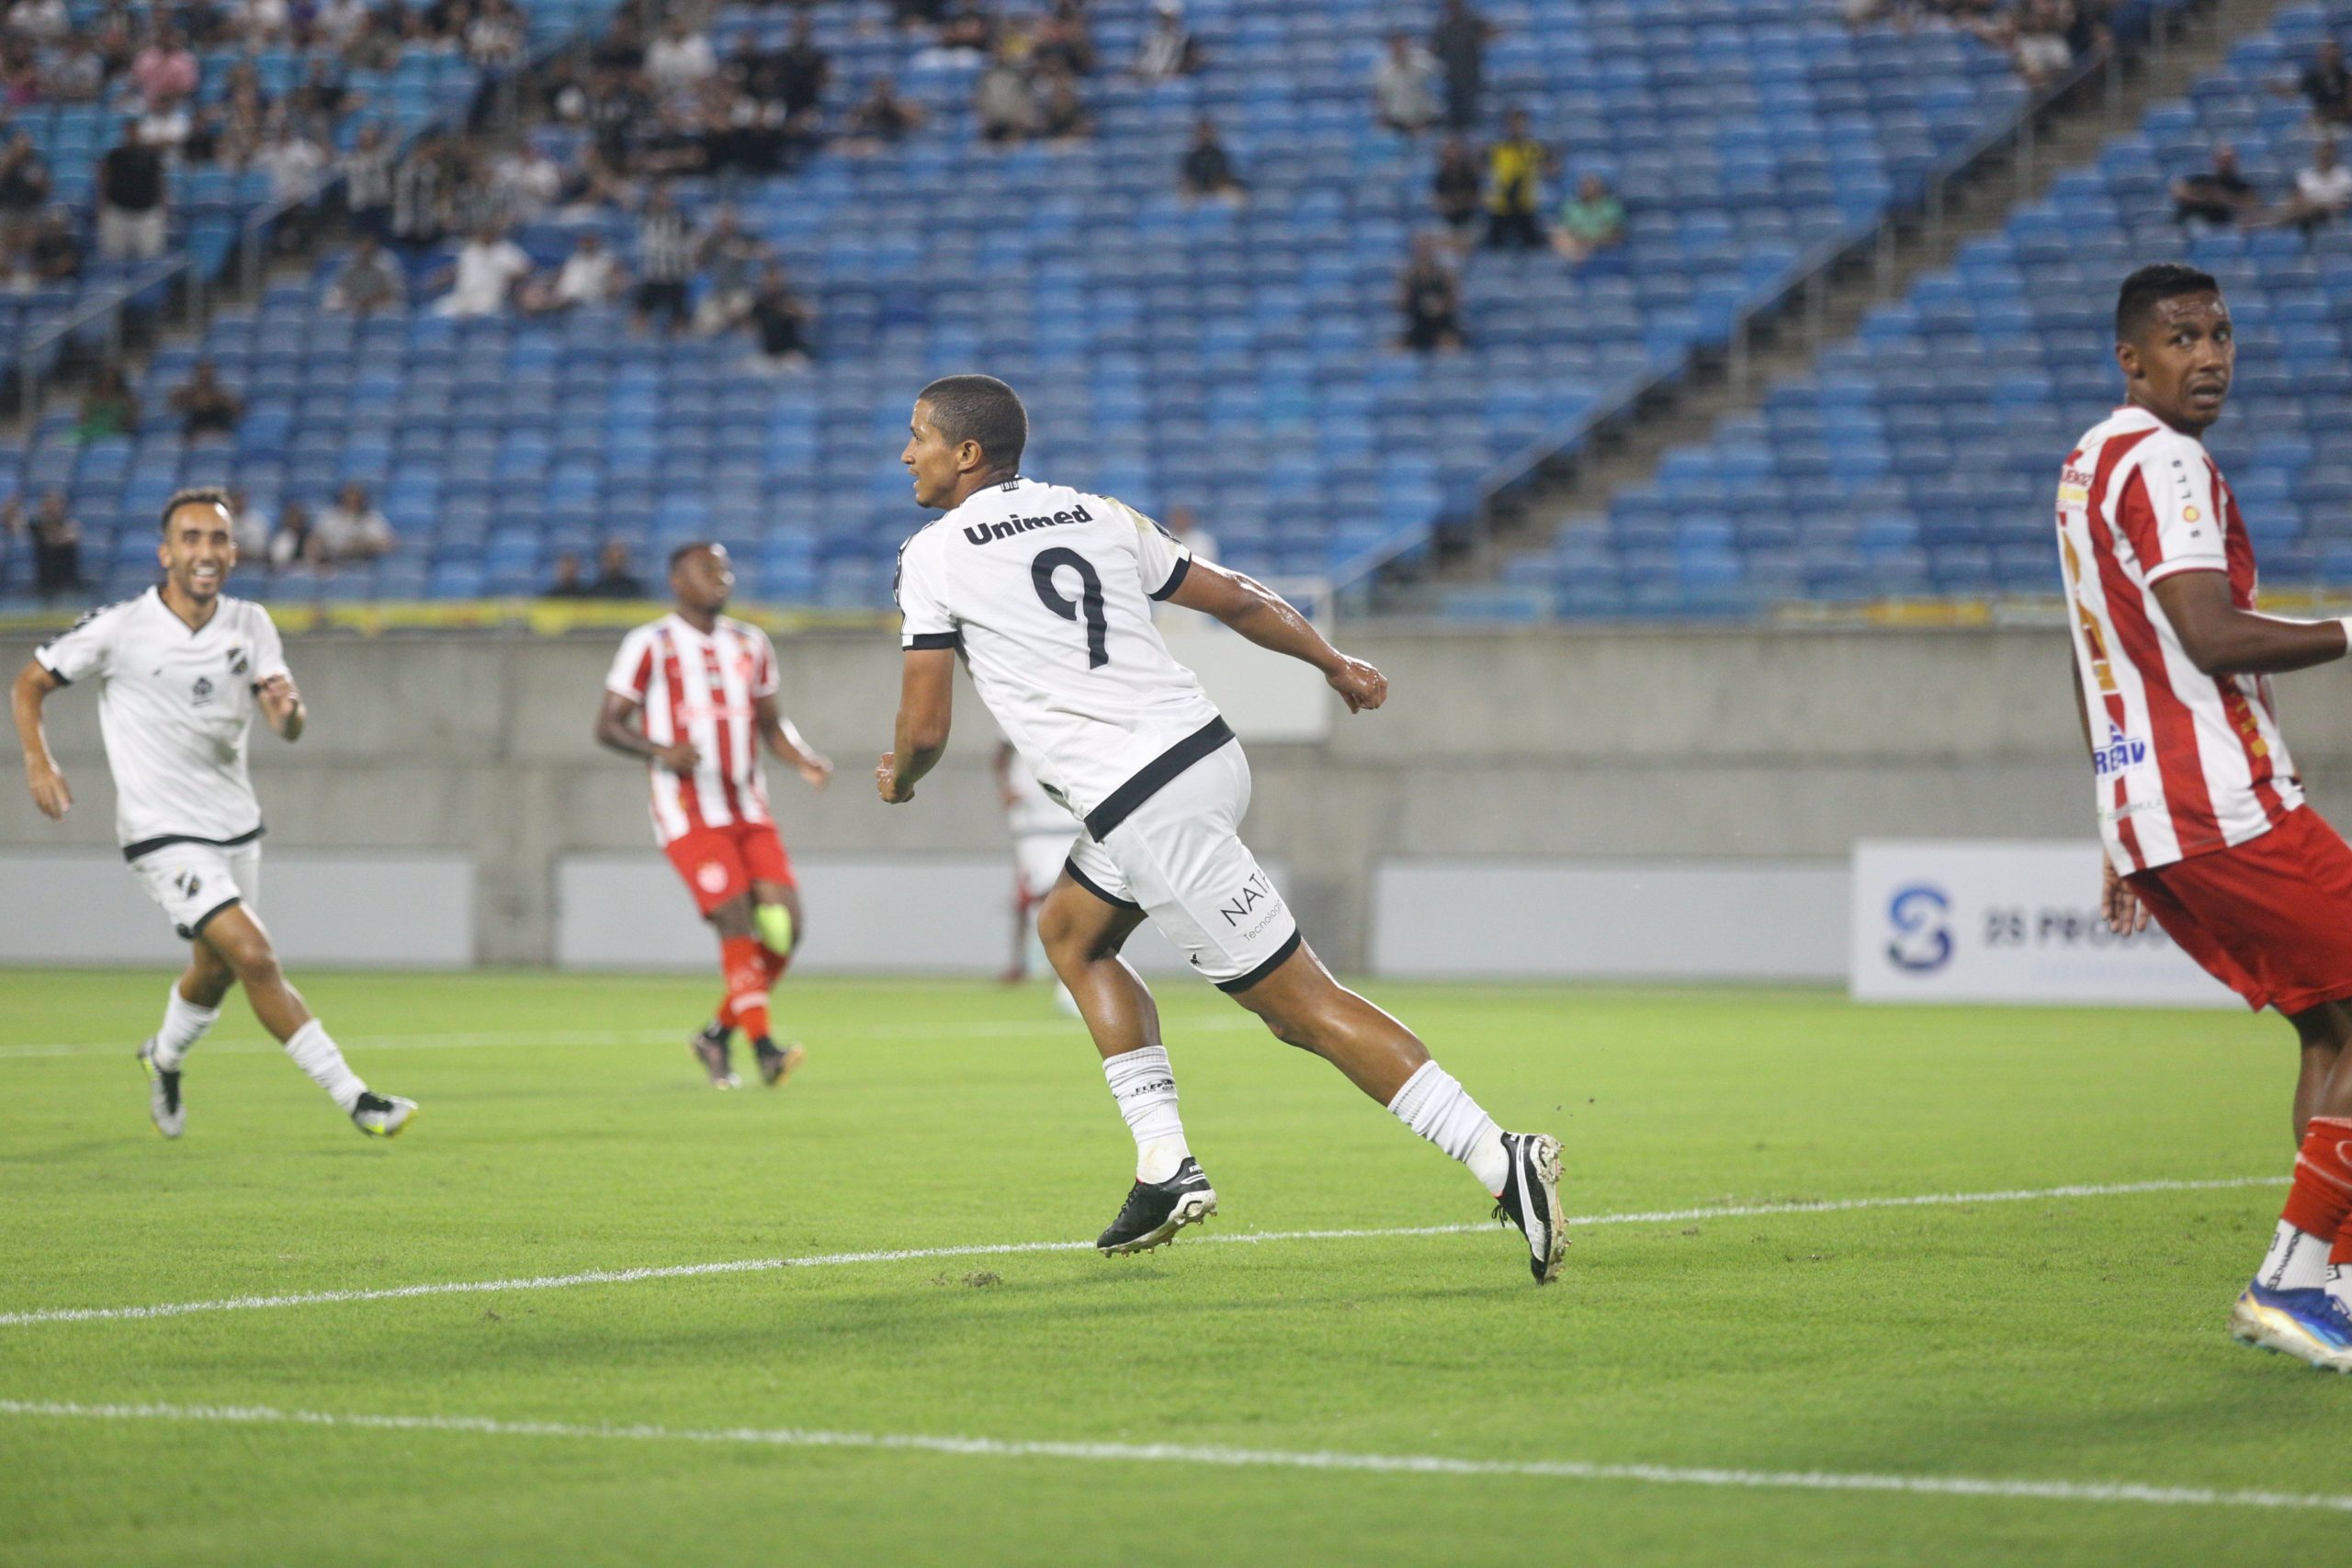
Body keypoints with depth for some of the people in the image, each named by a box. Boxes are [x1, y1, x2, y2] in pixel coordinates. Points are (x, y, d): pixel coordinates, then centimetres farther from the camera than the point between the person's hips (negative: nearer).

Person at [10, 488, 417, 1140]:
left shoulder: (249, 624, 0)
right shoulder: (118, 628, -12)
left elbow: (289, 727, -9)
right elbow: (30, 682, 0)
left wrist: (288, 708, -32)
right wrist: (38, 761, -14)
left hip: (235, 826, 6)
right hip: (163, 834, -6)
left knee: (215, 970, 18)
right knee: (254, 956, -19)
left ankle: (164, 1057, 50)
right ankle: (353, 1097, -16)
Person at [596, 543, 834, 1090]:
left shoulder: (750, 644, 16)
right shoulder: (651, 645, -2)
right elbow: (608, 726, -3)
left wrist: (805, 762, 3)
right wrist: (661, 751, -22)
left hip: (748, 810, 6)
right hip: (688, 813, -6)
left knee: (785, 925, -5)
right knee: (735, 922, -17)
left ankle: (718, 1033, 12)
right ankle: (764, 1050, -17)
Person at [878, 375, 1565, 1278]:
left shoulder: (933, 557, -3)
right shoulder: (1098, 517, 15)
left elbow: (925, 729, -2)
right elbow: (1238, 600, 22)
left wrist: (898, 778, 21)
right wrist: (1333, 663, 38)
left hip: (1145, 811, -8)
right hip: (1207, 752, 8)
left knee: (1299, 1002, -6)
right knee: (1070, 932, 26)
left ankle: (1500, 1161, -13)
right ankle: (1165, 1167, 18)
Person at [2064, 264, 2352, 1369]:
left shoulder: (2088, 464, 21)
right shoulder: (2161, 461, -11)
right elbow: (2211, 635, -23)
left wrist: (2124, 832, 29)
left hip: (2148, 818, 10)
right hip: (2223, 811, -10)